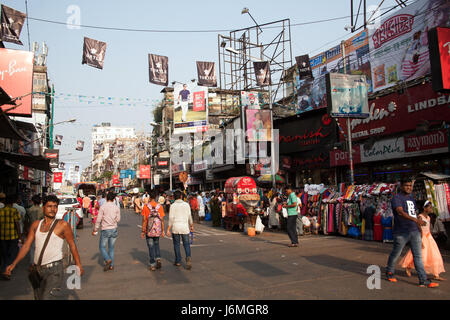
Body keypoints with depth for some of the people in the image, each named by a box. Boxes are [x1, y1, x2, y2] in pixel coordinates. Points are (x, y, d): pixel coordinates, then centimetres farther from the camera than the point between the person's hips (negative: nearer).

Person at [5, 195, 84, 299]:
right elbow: (26, 245, 10)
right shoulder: (36, 224, 9)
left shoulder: (63, 225, -5)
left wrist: (78, 265, -6)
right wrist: (14, 264, 3)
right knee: (38, 297, 16)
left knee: (48, 297, -18)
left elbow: (72, 245, -2)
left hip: (54, 269, -6)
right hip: (37, 269, 6)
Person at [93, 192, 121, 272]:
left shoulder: (103, 207, -9)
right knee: (111, 248, 14)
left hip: (105, 230, -3)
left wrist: (95, 230, 1)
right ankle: (111, 265, 13)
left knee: (102, 246, 12)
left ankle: (108, 259, -9)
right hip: (114, 229, 3)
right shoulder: (117, 207, -1)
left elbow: (98, 220, -8)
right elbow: (118, 219, 3)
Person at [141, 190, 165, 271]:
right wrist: (163, 230, 6)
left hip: (149, 230, -2)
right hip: (158, 230, 2)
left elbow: (144, 220, -8)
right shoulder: (160, 206, -3)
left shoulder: (146, 206, -8)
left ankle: (153, 265, 10)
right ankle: (158, 258, 3)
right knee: (156, 244, 22)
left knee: (151, 246, 8)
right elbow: (162, 220, -2)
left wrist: (143, 231, -1)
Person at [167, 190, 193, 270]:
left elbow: (171, 218, -8)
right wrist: (191, 225, 19)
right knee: (186, 244, 7)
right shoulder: (186, 204, 2)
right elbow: (189, 216, 7)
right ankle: (188, 257, -16)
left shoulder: (173, 206, -4)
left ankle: (178, 261, 18)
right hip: (185, 227, 1)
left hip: (175, 227, -1)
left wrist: (168, 229, -5)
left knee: (176, 244, 12)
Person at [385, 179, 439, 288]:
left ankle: (423, 280, 5)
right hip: (401, 233, -6)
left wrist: (419, 227, 19)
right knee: (395, 254, 7)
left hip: (414, 231, 7)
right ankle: (389, 273, 26)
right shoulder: (396, 198, -10)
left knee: (418, 256, 3)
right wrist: (416, 220, -39)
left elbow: (414, 214, 22)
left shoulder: (411, 198, 17)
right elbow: (400, 212, -26)